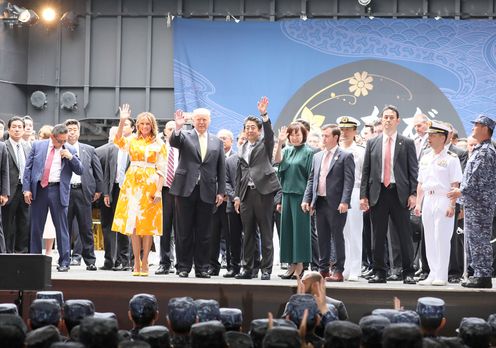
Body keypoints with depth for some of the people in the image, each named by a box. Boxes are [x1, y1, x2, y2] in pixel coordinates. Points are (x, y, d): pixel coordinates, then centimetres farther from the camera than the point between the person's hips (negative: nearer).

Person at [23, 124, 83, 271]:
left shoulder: (70, 150, 5)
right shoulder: (37, 145, 6)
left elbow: (80, 171, 4)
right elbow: (28, 167, 6)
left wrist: (71, 157, -11)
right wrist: (26, 189, -2)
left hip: (58, 191, -1)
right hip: (38, 189, 1)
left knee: (61, 227, -1)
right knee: (36, 227, 7)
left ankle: (64, 262, 2)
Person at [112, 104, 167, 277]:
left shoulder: (159, 144, 4)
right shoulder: (132, 140, 9)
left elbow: (161, 169, -1)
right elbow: (118, 141, -12)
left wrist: (159, 190, -10)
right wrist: (122, 122, -24)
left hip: (150, 184, -2)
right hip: (132, 182, 2)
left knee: (148, 224, -1)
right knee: (133, 223, 1)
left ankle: (144, 263, 5)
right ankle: (136, 263, 7)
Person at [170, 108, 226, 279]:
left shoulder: (217, 142, 13)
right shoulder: (184, 136, 7)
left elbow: (221, 169, 11)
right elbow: (173, 142, -15)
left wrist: (221, 192, 5)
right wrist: (178, 127, -33)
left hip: (207, 192, 2)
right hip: (186, 189, -2)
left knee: (204, 233, 5)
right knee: (184, 231, 2)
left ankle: (201, 268, 11)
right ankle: (184, 267, 8)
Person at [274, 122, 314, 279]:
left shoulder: (308, 152, -3)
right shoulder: (287, 150, 12)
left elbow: (311, 176, -6)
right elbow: (277, 161, -7)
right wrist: (280, 142, -16)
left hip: (301, 195, -6)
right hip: (287, 194, 6)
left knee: (300, 228, -4)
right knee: (287, 229, 6)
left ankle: (300, 265, 0)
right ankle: (292, 265, 11)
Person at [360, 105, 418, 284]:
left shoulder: (407, 143, 5)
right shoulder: (372, 143, 11)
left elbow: (413, 170, 2)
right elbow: (366, 171, 9)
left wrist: (413, 194, -7)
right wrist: (363, 195, 2)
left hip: (399, 194, -2)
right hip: (378, 194, 2)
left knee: (405, 235, 1)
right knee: (378, 236, 5)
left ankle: (408, 273, 7)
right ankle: (379, 272, 11)